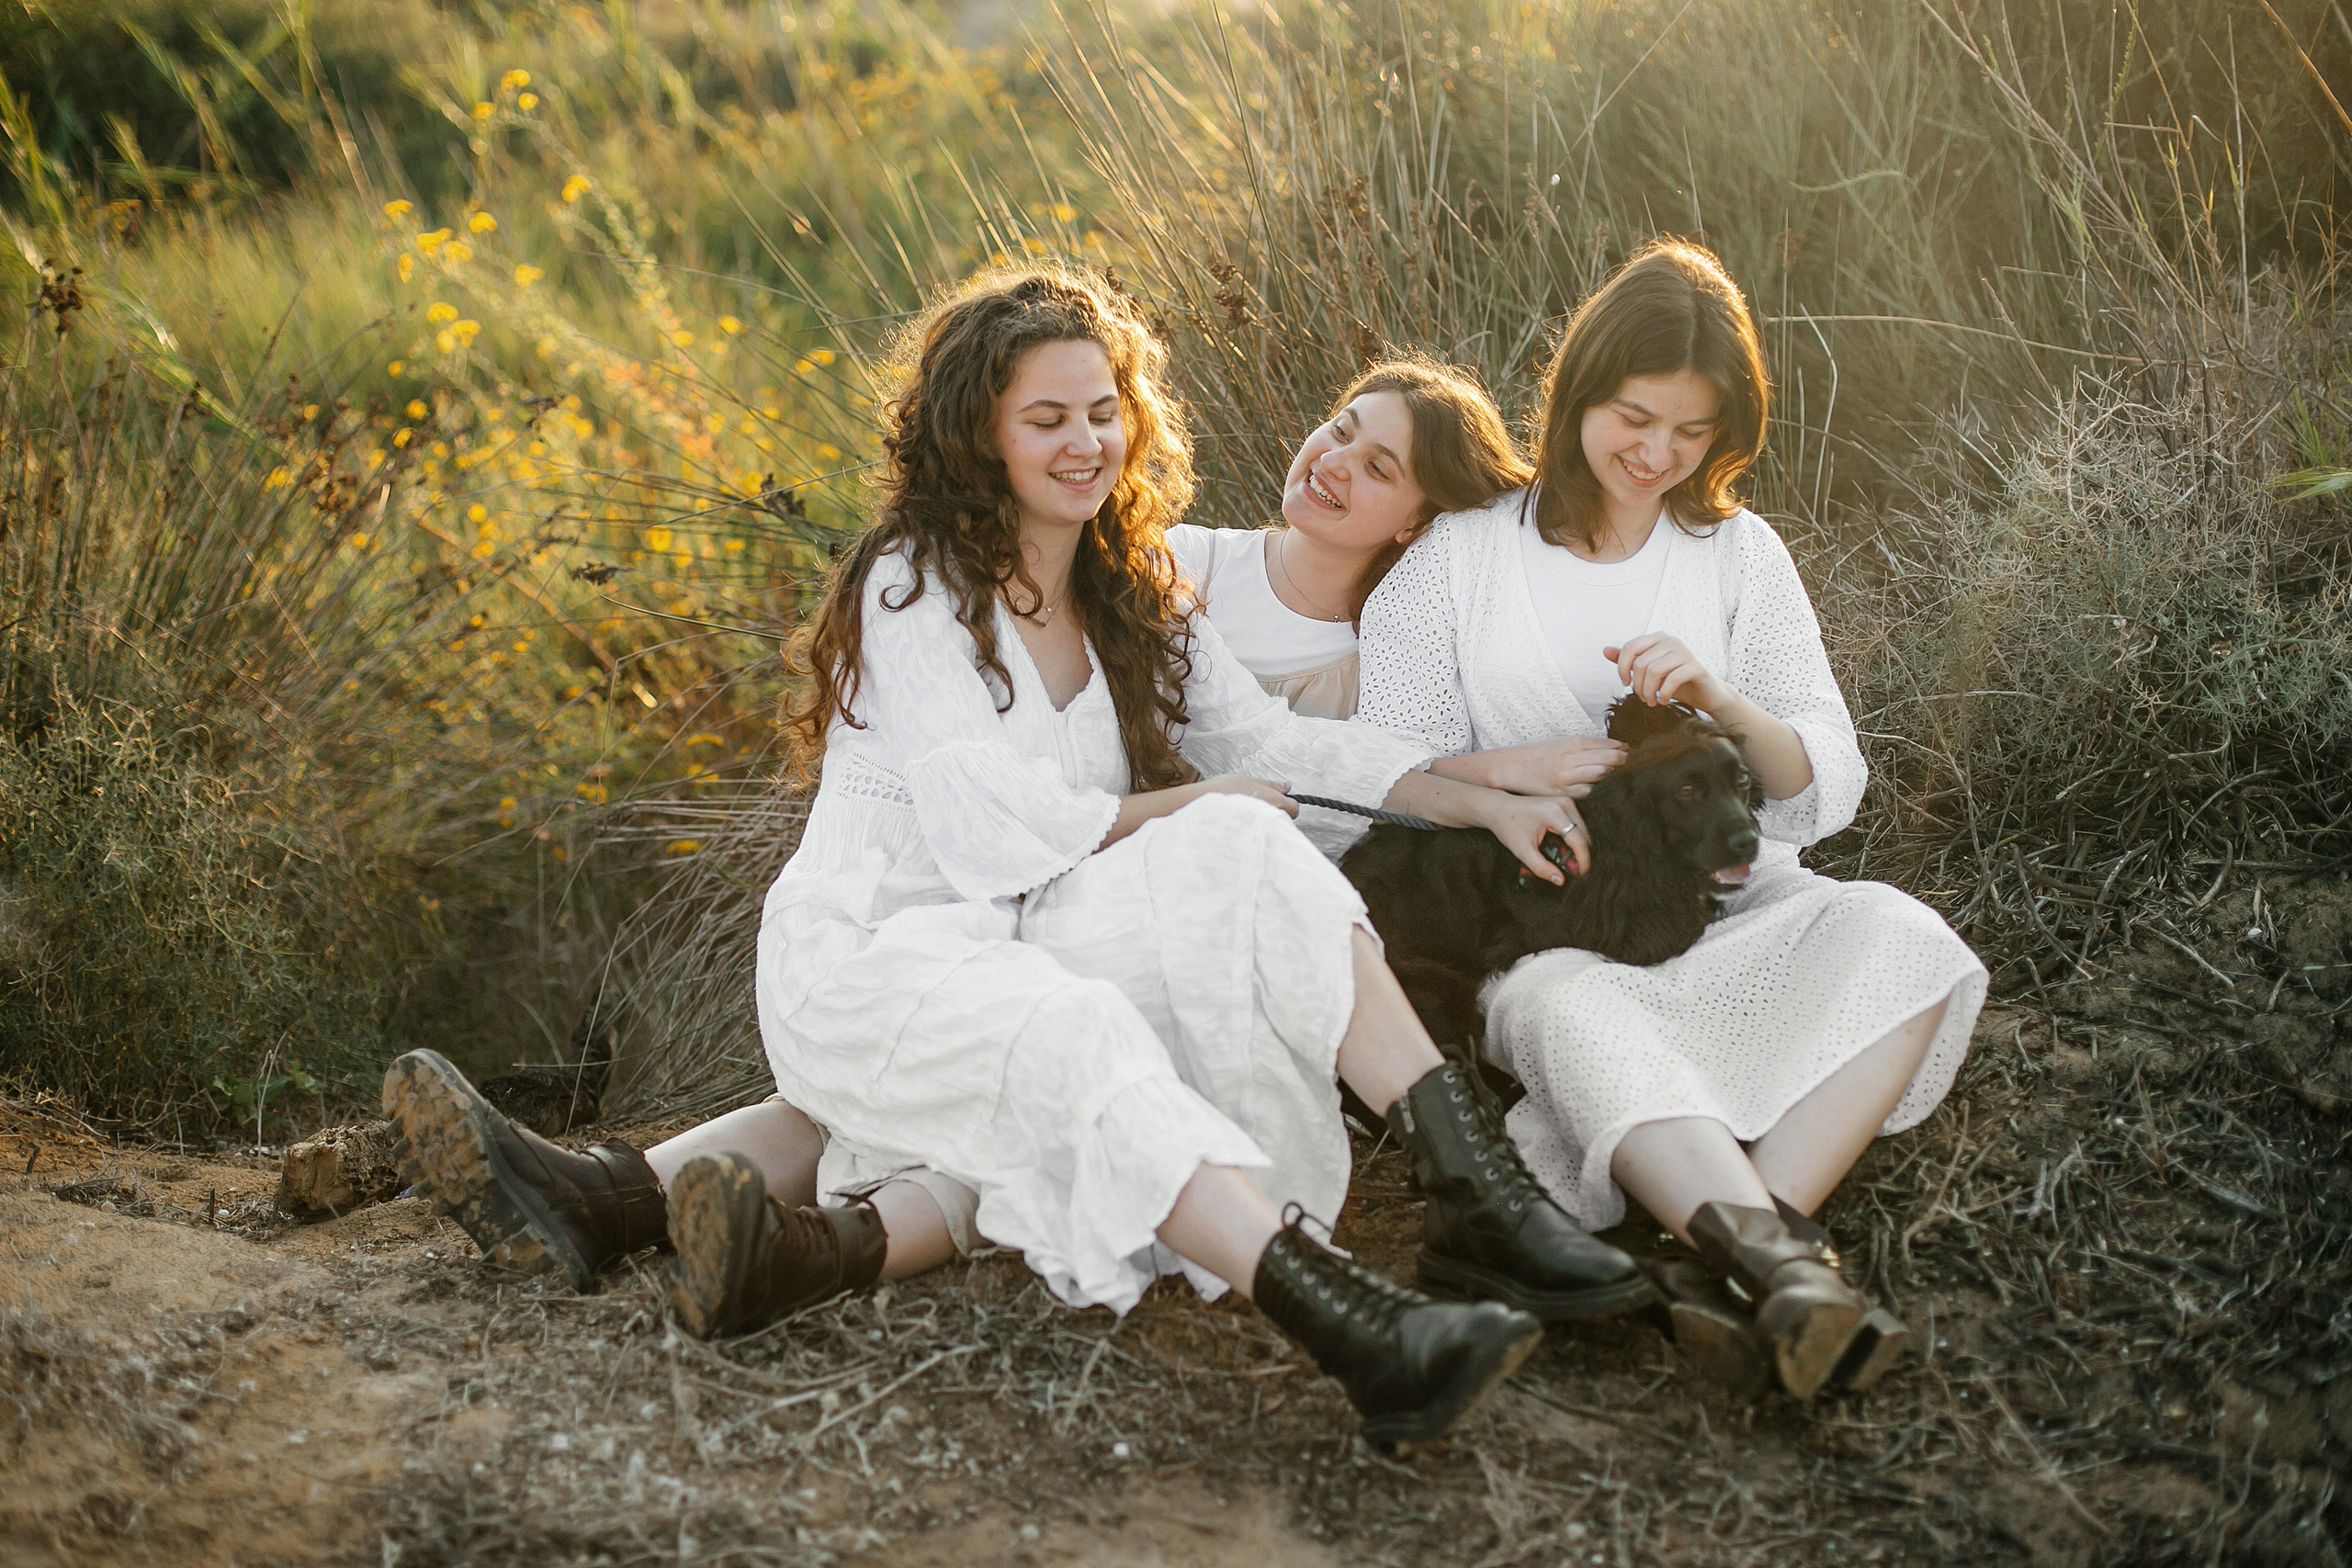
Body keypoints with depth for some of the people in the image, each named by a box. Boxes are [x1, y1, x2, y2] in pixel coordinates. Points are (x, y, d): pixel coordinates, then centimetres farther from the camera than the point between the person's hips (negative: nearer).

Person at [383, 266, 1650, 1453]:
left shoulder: (1132, 604, 19)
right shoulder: (913, 585, -3)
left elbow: (1274, 740, 11)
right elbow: (997, 834, -12)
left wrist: (1481, 802, -1)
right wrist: (1199, 805, -2)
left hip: (1034, 949, 5)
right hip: (868, 959, -5)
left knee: (1242, 852, -20)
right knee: (1068, 1031, -36)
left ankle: (1472, 1186, -34)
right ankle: (1354, 1330, -57)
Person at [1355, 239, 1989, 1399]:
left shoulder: (1739, 555, 14)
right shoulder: (1460, 558, 8)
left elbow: (1829, 792, 7)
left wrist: (1723, 702, -13)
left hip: (1728, 906, 3)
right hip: (1544, 930, -2)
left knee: (1896, 935, -29)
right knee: (1568, 1011, -38)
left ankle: (1750, 1229, -44)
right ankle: (1778, 1263, -54)